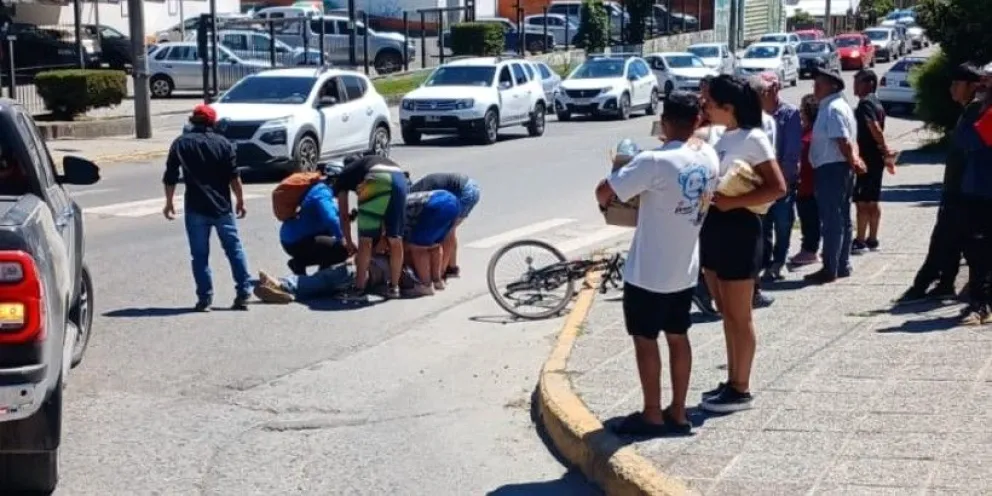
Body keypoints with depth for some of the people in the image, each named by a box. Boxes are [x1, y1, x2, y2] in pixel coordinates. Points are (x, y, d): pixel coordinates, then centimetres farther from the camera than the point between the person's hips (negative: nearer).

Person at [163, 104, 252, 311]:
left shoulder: (180, 144, 2)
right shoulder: (222, 143, 1)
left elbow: (170, 177, 2)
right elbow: (234, 176, -2)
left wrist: (169, 203, 12)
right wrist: (240, 201, 8)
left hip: (196, 208, 0)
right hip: (222, 206, 0)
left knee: (200, 255, 5)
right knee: (234, 249, 9)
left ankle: (205, 298, 2)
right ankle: (243, 293, 7)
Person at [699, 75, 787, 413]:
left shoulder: (753, 138, -14)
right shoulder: (725, 138, 11)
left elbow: (777, 188, -20)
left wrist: (731, 202, -23)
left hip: (738, 230, -9)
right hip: (715, 229, 9)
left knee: (739, 316, 1)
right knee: (726, 313, 16)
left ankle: (741, 390, 11)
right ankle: (731, 382, 26)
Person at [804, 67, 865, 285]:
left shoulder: (832, 109, -16)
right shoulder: (838, 106, 17)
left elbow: (843, 141, -22)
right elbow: (849, 140, 16)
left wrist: (851, 162, -11)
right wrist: (854, 160, 5)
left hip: (831, 169, -11)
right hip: (838, 168, 11)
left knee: (831, 221, -7)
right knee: (842, 219, 14)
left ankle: (830, 269, -4)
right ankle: (842, 266, 21)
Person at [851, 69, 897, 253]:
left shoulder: (865, 103, -15)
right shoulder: (877, 103, 16)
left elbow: (875, 129, -25)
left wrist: (885, 151, -23)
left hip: (866, 158, -10)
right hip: (876, 158, 10)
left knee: (862, 202, -7)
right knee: (872, 202, 13)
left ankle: (860, 241, -5)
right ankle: (872, 240, 18)